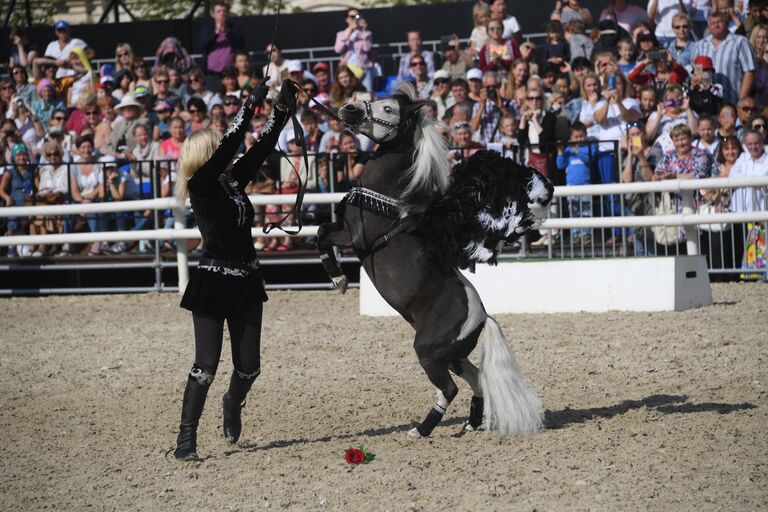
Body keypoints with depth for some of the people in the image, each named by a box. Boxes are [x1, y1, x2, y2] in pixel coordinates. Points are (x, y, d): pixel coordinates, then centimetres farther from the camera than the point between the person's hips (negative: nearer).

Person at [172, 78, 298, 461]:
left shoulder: (233, 181, 8)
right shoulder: (200, 185, -10)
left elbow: (262, 148, 8)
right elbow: (230, 145, -20)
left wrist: (282, 109, -1)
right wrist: (252, 103, -20)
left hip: (247, 284, 7)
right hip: (213, 285, -7)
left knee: (248, 367, 10)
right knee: (206, 366, -9)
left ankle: (233, 405, 42)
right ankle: (185, 440, -2)